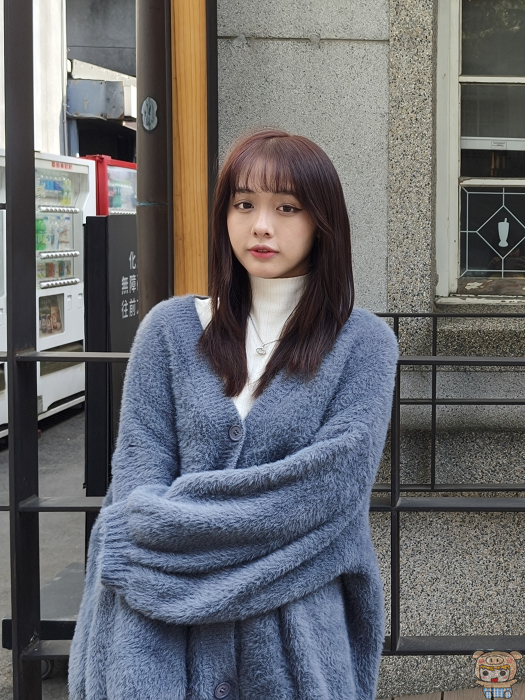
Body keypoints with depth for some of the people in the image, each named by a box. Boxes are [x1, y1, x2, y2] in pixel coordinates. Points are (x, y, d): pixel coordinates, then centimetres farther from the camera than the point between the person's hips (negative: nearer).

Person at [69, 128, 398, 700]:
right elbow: (138, 478, -3)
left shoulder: (364, 342, -1)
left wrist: (182, 518, -15)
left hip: (298, 641, -1)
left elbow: (337, 480, -13)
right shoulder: (170, 329, 3)